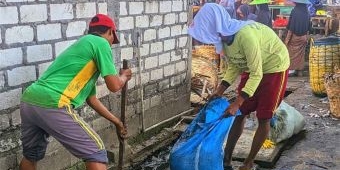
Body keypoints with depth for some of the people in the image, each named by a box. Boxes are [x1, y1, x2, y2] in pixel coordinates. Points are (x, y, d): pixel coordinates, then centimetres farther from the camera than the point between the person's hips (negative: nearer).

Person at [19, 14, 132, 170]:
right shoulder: (100, 42, 4)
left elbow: (91, 99, 36)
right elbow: (114, 86, 0)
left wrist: (116, 121, 42)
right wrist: (124, 76, 24)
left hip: (29, 101, 10)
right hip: (52, 105, -10)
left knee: (31, 155, 30)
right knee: (96, 153, 3)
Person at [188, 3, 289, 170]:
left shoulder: (245, 35, -37)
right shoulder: (225, 36, -12)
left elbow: (256, 74, -31)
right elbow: (233, 67, 1)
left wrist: (237, 103, -32)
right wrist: (220, 91, -8)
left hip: (274, 68, -7)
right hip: (252, 69, 8)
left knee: (263, 118, -2)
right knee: (240, 113, 7)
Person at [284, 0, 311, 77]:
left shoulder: (294, 11, -15)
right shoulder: (306, 12, 1)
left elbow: (290, 27, -16)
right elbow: (308, 28, 6)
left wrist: (287, 38, -10)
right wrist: (306, 37, 16)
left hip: (294, 36, -5)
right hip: (303, 37, 5)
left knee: (292, 52, 6)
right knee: (301, 54, 12)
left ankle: (291, 69, 6)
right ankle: (300, 71, 16)